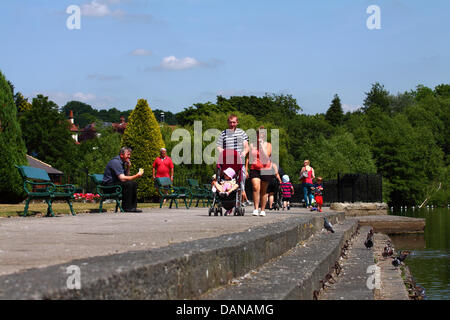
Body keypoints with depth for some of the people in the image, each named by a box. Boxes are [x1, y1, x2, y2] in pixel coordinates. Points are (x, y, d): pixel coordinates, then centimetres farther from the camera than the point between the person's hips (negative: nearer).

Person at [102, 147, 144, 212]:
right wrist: (137, 176, -23)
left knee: (134, 184, 3)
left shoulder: (122, 162, 14)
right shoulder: (116, 162, -19)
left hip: (115, 182, 10)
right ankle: (126, 208, -22)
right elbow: (122, 178, -27)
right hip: (108, 184, -10)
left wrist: (128, 167, -1)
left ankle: (133, 207, -1)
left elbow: (126, 176, 14)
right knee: (128, 184, -27)